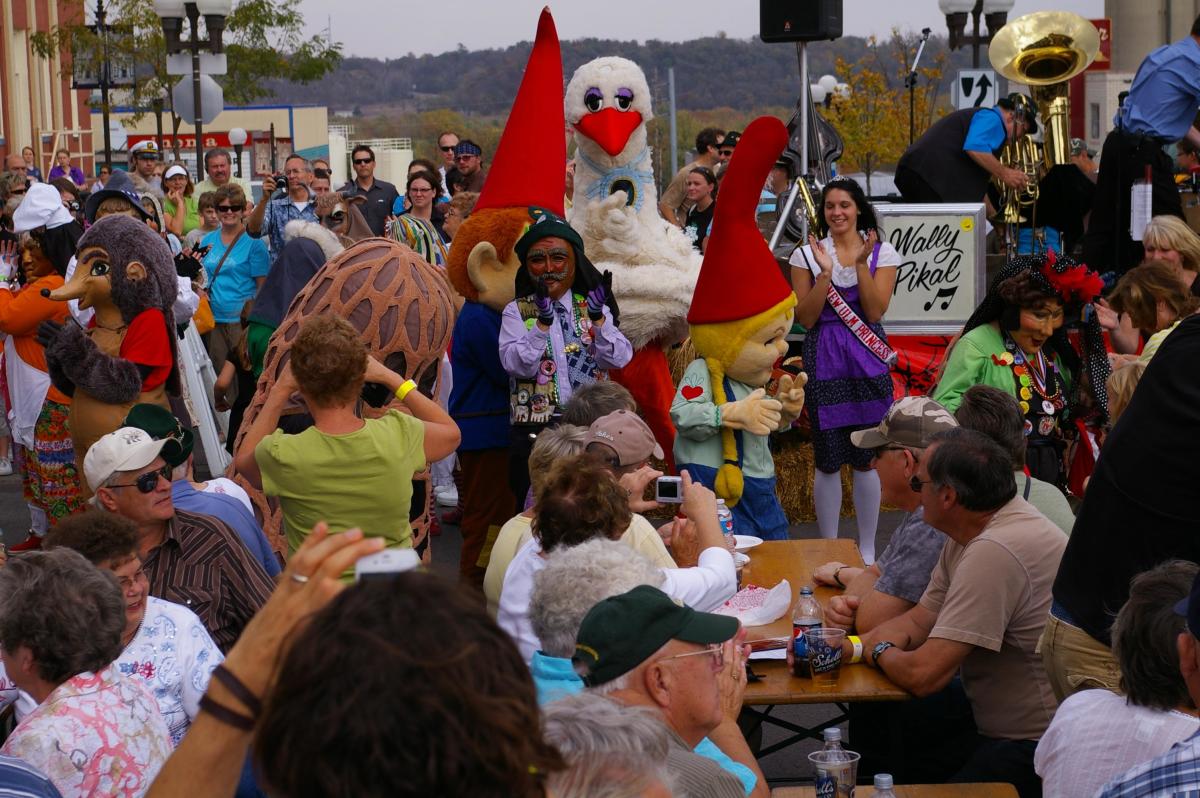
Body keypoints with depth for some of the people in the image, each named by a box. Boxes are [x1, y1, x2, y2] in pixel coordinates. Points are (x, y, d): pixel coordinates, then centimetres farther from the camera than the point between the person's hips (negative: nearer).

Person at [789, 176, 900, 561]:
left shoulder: (882, 252, 4)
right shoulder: (807, 254, 4)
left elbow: (875, 313, -5)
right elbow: (806, 318, -3)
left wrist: (861, 263, -13)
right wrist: (825, 272, -13)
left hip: (867, 361, 0)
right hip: (823, 363, 0)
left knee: (866, 459, 3)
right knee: (828, 461, 2)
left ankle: (867, 550, 15)